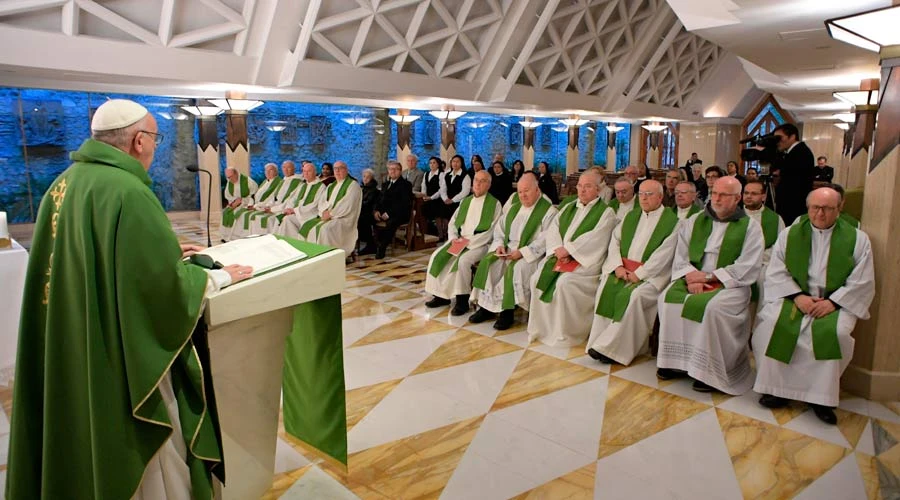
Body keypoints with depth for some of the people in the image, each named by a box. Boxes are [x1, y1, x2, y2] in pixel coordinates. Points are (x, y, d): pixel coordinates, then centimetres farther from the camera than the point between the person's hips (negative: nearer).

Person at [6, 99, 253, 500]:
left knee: (89, 450, 26)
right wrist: (221, 276, -6)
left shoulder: (65, 183, 5)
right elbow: (168, 286, -24)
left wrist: (167, 252, 16)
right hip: (123, 358, -9)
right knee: (143, 461, 10)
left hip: (74, 354, 9)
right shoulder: (128, 191, -24)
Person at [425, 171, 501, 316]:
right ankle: (441, 295, -6)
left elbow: (492, 231, -11)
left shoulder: (495, 204, -2)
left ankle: (462, 301, -20)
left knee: (463, 260, -33)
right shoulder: (465, 201, 17)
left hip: (479, 244, -6)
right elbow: (452, 222, 17)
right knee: (437, 257, -15)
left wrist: (469, 241, -17)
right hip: (459, 241, 6)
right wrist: (454, 238, -4)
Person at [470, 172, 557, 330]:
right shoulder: (514, 208, 17)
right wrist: (500, 245, -4)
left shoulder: (549, 210, -5)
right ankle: (486, 306, -12)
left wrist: (522, 252, -23)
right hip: (507, 250, 6)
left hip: (531, 254, -6)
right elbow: (499, 228, 17)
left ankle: (507, 311, -21)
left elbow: (545, 240, -16)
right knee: (487, 262, -18)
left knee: (516, 268, -34)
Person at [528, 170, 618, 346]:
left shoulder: (606, 213, 0)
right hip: (560, 257, 6)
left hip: (584, 261, -6)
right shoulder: (568, 208, 19)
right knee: (537, 278, -16)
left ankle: (565, 333, -15)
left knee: (564, 282, -30)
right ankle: (541, 327, -4)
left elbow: (594, 239, -14)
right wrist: (558, 249, -10)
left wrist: (568, 249, -17)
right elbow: (552, 230, 9)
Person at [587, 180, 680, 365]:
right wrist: (618, 266, -7)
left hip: (651, 275, -5)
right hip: (624, 269, 5)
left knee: (632, 296, -31)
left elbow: (663, 255, -11)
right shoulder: (631, 217, 18)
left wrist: (639, 274, -16)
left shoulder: (671, 221, -1)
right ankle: (601, 343, -20)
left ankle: (610, 347, -25)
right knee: (606, 288, -23)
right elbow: (615, 241, 11)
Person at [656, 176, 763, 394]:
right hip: (693, 279, 4)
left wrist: (709, 276, -15)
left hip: (729, 285, -4)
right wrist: (690, 276, -13)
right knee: (669, 297, -23)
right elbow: (680, 256, 7)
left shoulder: (750, 227, 1)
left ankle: (709, 371, -19)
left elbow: (747, 269, -8)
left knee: (712, 307, -33)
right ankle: (675, 361, -13)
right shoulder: (694, 222, 13)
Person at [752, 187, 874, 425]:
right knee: (771, 323, -27)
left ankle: (821, 396, -16)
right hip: (794, 297, 1)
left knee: (835, 331, -32)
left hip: (836, 302, -1)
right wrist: (797, 296, -13)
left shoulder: (857, 239, 7)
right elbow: (776, 273, 3)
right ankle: (776, 387, -16)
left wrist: (832, 302, -13)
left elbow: (862, 282, 1)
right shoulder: (789, 235, 10)